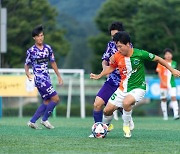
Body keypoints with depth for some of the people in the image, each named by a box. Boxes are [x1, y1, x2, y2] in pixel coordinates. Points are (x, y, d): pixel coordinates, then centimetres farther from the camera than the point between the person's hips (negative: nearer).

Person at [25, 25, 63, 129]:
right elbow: (27, 65, 3)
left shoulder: (48, 48, 7)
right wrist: (28, 74, -16)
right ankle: (45, 120, 1)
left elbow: (52, 62, 17)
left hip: (47, 79, 6)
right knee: (55, 99, -12)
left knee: (47, 102, 7)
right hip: (39, 79, -6)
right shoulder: (31, 51, -6)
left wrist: (59, 76, 17)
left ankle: (32, 121, 12)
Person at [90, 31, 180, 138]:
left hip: (138, 88, -5)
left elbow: (157, 59, -5)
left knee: (126, 102, -34)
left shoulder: (140, 54, -19)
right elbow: (111, 68, 14)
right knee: (107, 110, 1)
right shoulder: (116, 56, -8)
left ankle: (127, 126, -7)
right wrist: (99, 76, 2)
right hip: (123, 88, 5)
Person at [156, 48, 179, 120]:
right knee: (163, 99, 7)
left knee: (173, 98, -13)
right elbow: (159, 73, -7)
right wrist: (162, 82, -16)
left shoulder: (174, 63, 8)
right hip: (163, 84, -1)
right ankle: (165, 115, 19)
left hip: (172, 84, 1)